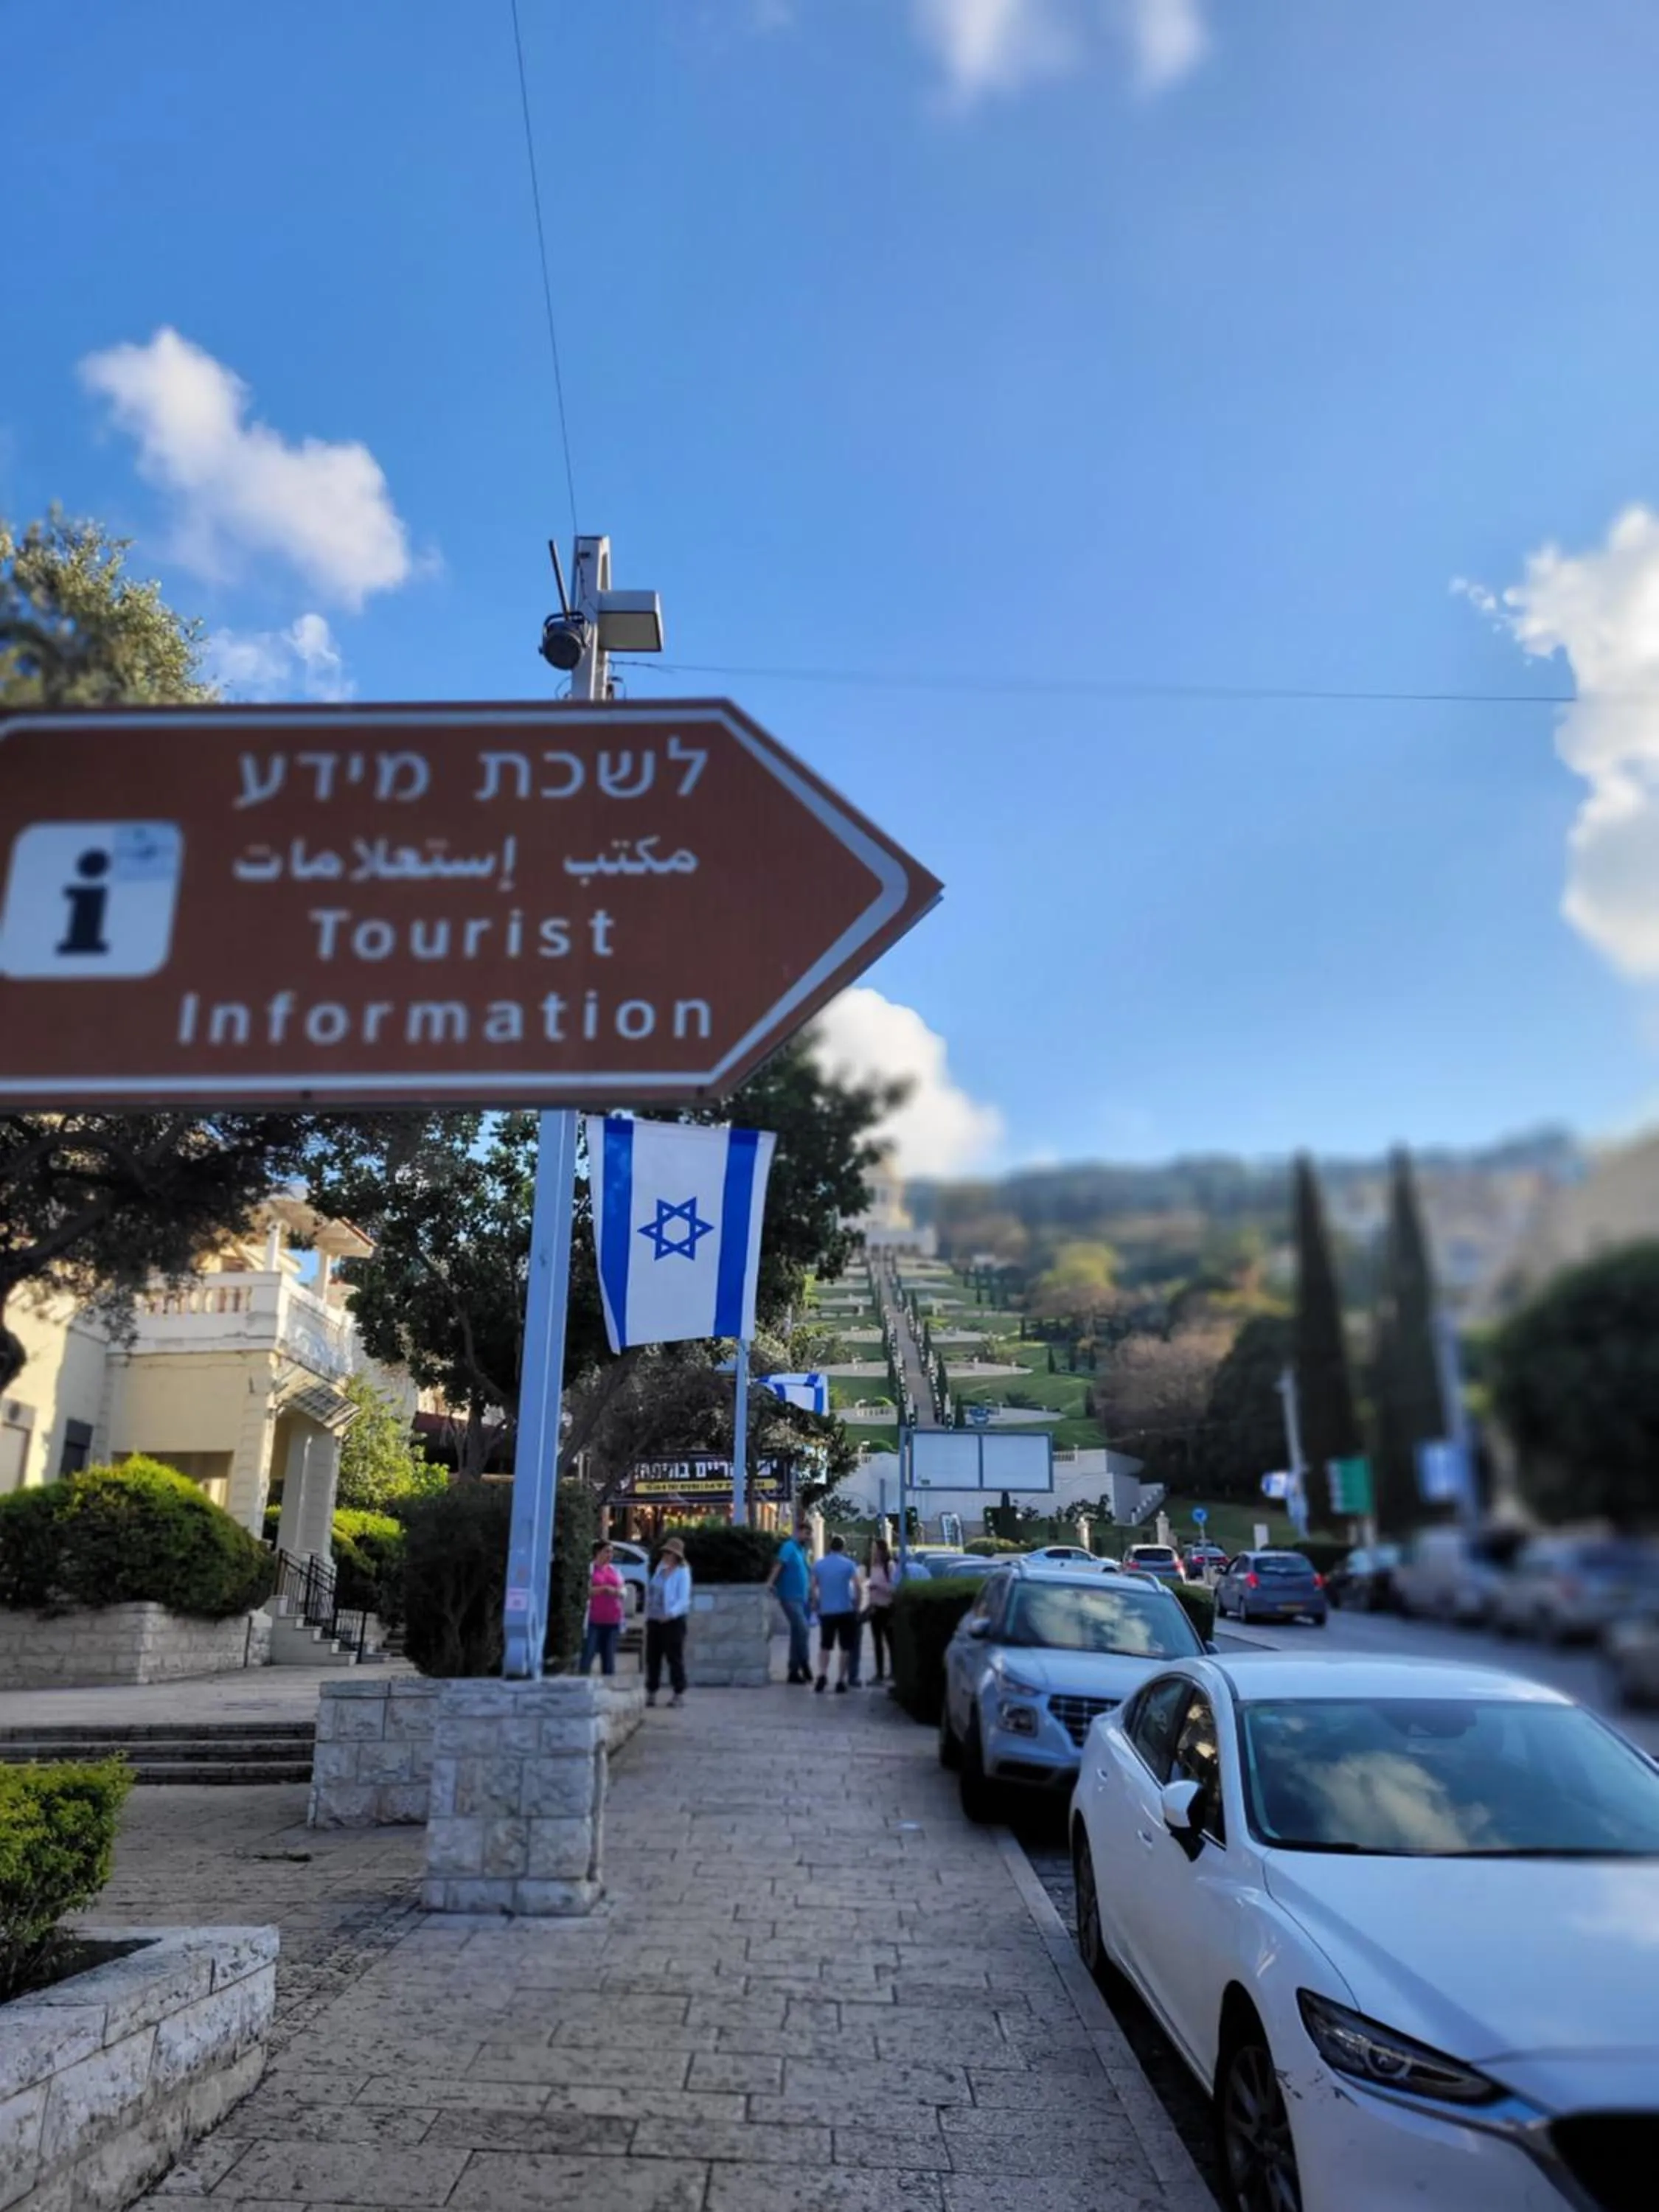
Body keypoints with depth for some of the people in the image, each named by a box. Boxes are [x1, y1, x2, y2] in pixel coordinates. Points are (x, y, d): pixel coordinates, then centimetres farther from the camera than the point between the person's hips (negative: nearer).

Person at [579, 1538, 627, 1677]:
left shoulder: (615, 1570, 16)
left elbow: (624, 1592, 13)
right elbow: (586, 1591, -11)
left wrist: (617, 1591, -8)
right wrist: (605, 1588, -15)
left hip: (612, 1620, 5)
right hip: (593, 1620, -5)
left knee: (609, 1657, 7)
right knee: (588, 1655, -7)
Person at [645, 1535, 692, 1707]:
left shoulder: (682, 1573, -8)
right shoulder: (660, 1569, 12)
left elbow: (683, 1599, -15)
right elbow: (650, 1593, 19)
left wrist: (670, 1613, -28)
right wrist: (648, 1613, 12)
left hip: (673, 1621, -7)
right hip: (654, 1620, 7)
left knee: (675, 1658, -2)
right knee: (652, 1657, 9)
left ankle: (679, 1694, 5)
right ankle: (651, 1693, 18)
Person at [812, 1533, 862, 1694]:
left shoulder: (819, 1565, 3)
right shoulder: (849, 1565, -5)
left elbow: (813, 1588, 5)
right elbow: (857, 1587, -12)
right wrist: (856, 1604, 0)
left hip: (826, 1611, 2)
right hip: (845, 1610, -2)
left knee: (825, 1646, 13)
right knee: (845, 1647, 8)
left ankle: (822, 1675, -6)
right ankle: (841, 1681, 6)